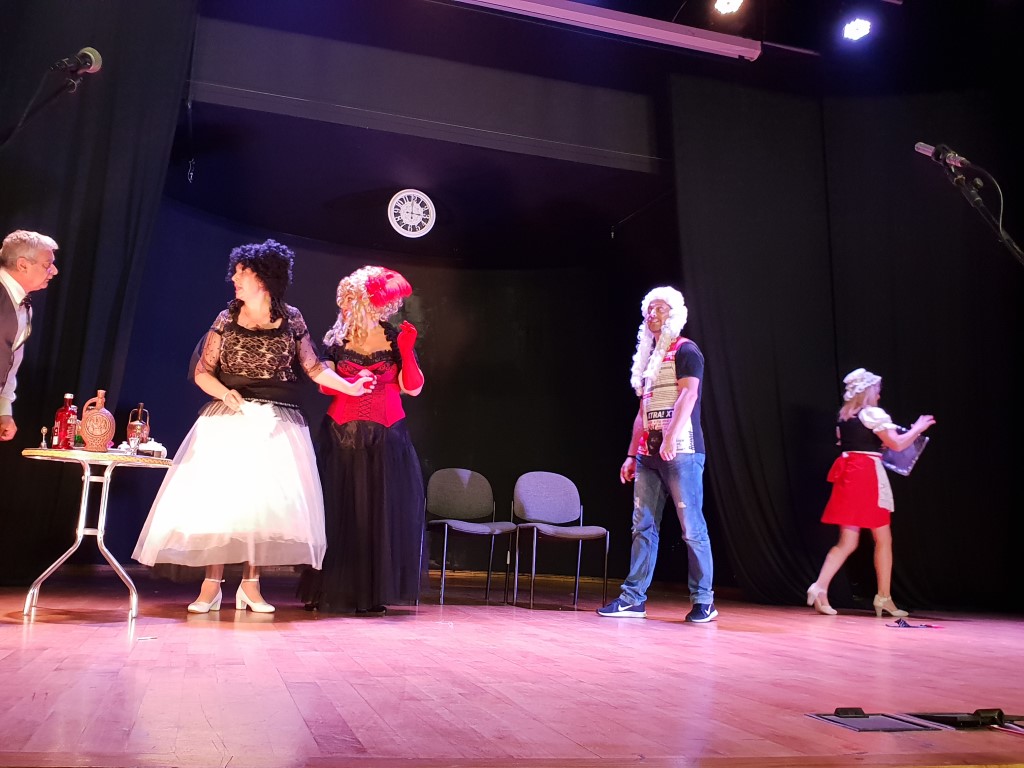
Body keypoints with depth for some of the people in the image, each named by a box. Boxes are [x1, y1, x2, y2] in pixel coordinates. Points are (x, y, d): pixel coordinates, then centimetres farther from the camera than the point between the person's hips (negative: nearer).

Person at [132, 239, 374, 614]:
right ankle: (212, 584, 4)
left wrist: (350, 387, -3)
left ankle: (250, 583, 10)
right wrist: (224, 393, -15)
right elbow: (202, 373, 4)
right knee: (218, 496, -4)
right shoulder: (226, 319, 4)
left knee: (265, 499, -1)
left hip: (276, 423, 0)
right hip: (229, 419, 1)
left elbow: (313, 367, 7)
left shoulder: (291, 319, 3)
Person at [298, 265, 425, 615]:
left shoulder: (396, 337, 4)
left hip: (386, 437, 0)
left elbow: (413, 388, -2)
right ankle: (328, 591, 10)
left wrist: (406, 351, -14)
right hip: (342, 435, 0)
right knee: (340, 510, 2)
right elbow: (325, 385, 8)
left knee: (381, 511, 1)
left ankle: (372, 593, 8)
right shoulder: (338, 338, 6)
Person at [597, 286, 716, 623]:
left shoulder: (686, 351, -1)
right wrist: (632, 454, 17)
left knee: (692, 528, -4)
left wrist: (670, 437, -28)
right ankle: (633, 599, 7)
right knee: (643, 526, 5)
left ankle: (703, 602, 3)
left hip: (680, 450, -8)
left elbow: (688, 395, -15)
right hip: (648, 454, 8)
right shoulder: (647, 357, 22)